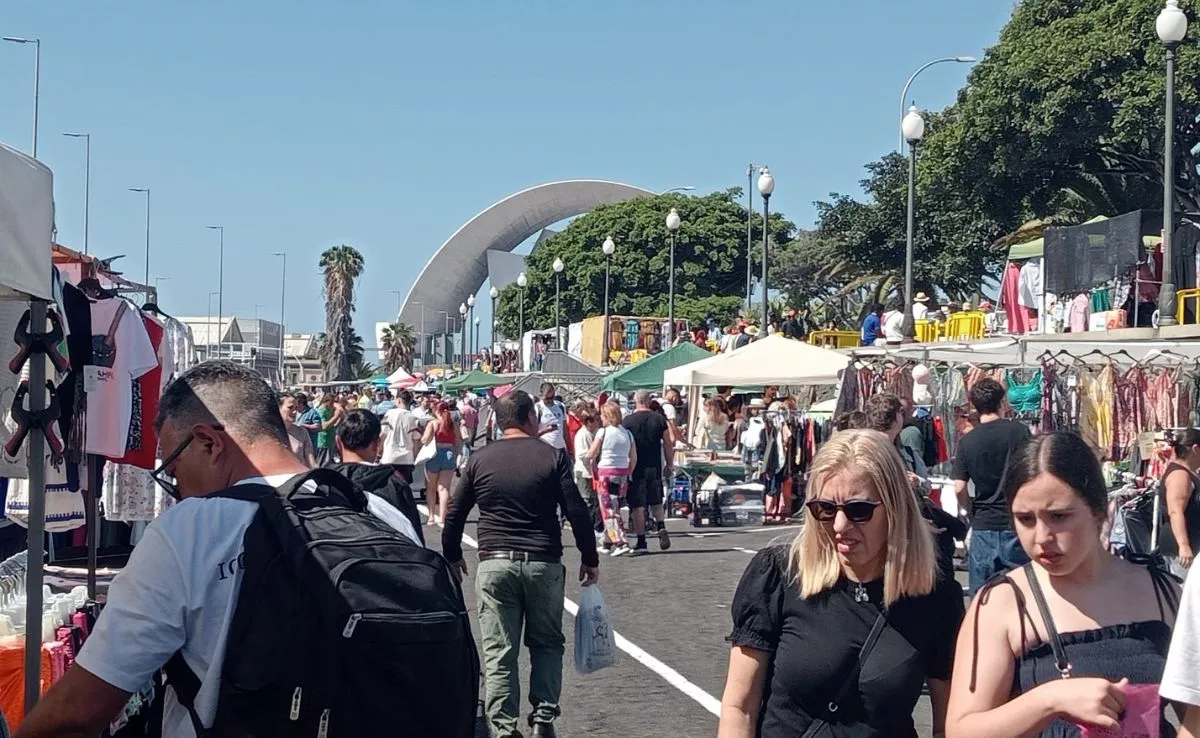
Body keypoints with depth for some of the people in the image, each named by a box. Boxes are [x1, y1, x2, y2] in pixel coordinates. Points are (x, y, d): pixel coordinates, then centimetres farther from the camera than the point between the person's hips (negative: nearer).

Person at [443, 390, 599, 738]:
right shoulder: (553, 457, -2)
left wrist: (452, 556, 23)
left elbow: (454, 514, 8)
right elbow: (577, 512, -4)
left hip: (495, 564, 1)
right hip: (543, 564, -1)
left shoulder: (480, 459, 4)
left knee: (498, 653, 4)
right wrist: (590, 559, 6)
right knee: (546, 644, 16)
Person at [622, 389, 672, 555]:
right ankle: (661, 527, -3)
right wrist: (669, 465, 14)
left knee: (637, 506, 2)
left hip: (636, 468, -3)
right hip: (655, 468, 3)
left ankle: (641, 542, 2)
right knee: (656, 502, 20)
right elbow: (668, 445, 3)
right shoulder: (660, 419, 1)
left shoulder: (628, 421, -6)